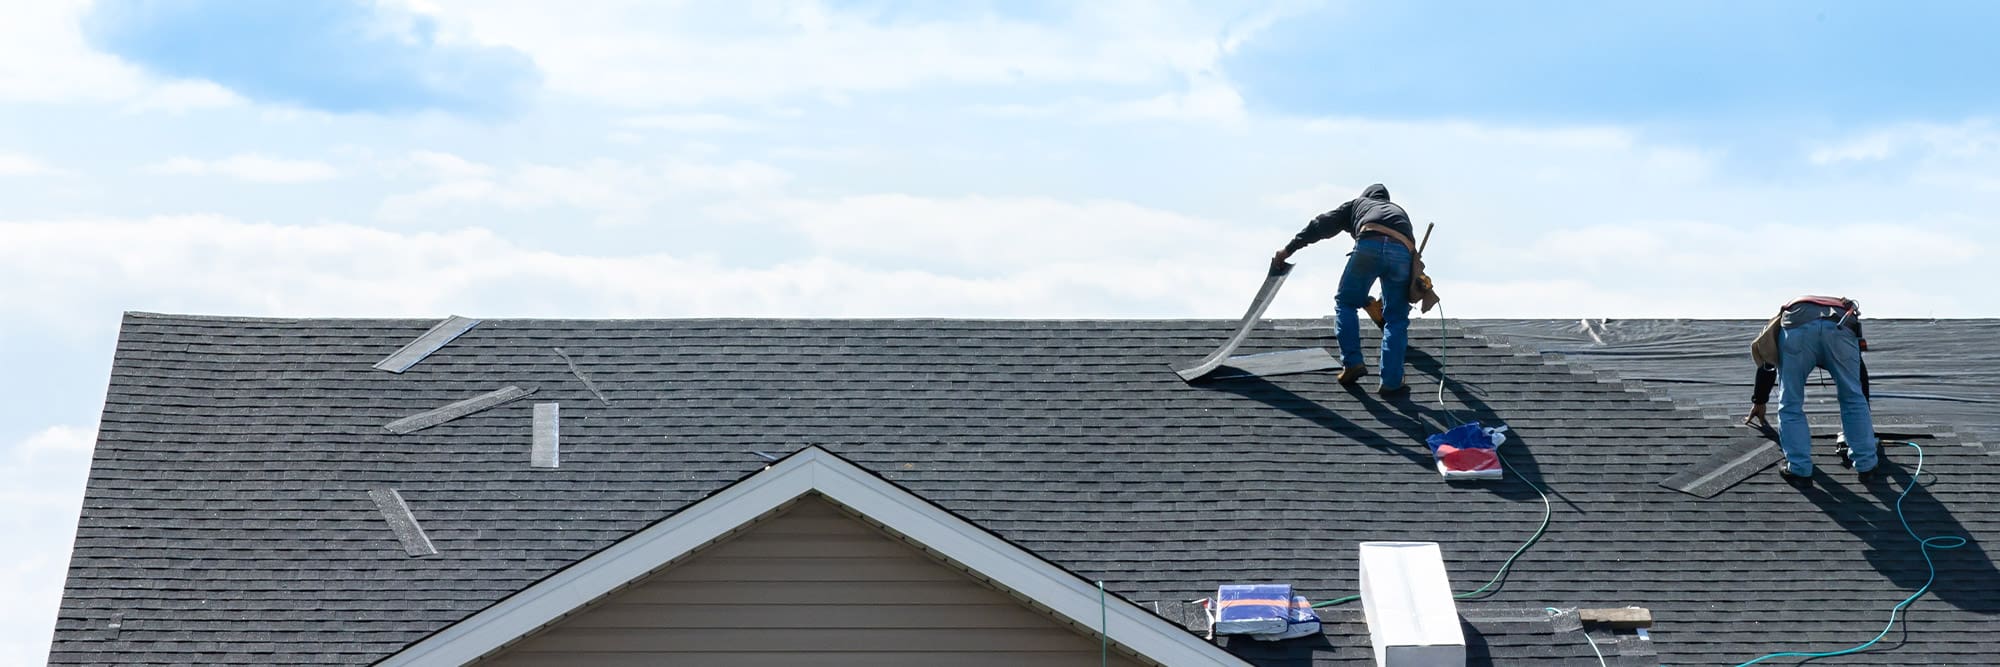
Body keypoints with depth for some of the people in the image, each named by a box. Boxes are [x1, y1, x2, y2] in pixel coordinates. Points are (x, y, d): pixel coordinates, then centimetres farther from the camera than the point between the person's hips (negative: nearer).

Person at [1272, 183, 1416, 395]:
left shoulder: (1357, 204, 36)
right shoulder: (1400, 211, 43)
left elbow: (1323, 225, 26)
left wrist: (1289, 249, 27)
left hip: (1370, 245, -2)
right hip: (1403, 251, 2)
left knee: (1346, 302, 18)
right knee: (1396, 319, 11)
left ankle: (1352, 363, 8)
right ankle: (1391, 382, 6)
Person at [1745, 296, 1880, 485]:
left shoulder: (1786, 315, 46)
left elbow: (1766, 365, 52)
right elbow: (1861, 374, 50)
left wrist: (1759, 401, 65)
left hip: (1796, 328, -1)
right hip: (1842, 326, 1)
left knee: (1790, 405, 14)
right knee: (1853, 399, 18)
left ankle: (1799, 470, 13)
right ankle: (1866, 466, 21)